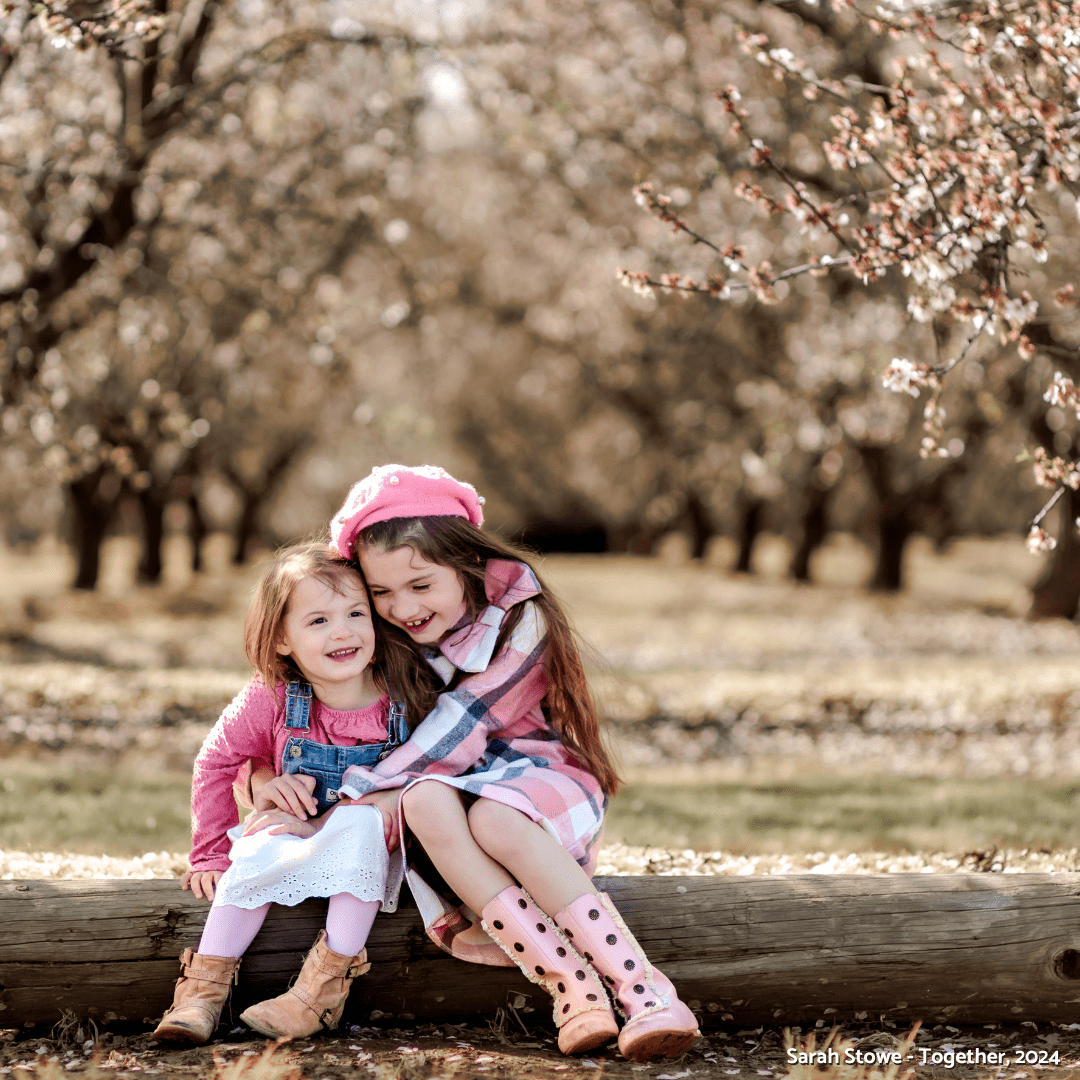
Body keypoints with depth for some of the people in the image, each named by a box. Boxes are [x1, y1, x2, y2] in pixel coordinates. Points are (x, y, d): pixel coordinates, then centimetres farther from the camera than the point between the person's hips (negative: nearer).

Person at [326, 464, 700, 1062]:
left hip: (538, 775, -3)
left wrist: (356, 795, -25)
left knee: (494, 818, -40)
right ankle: (570, 988, -40)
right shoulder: (385, 644, 2)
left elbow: (457, 731, -19)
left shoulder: (519, 620, -10)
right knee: (426, 802, -35)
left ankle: (641, 986, -39)